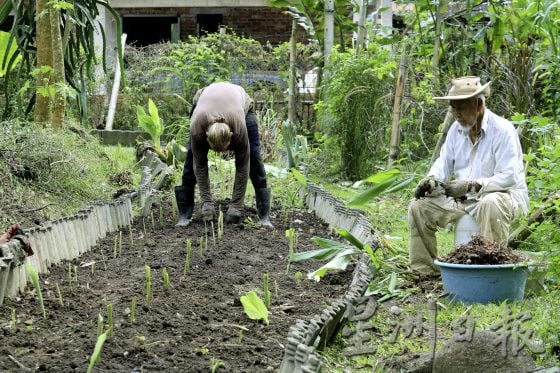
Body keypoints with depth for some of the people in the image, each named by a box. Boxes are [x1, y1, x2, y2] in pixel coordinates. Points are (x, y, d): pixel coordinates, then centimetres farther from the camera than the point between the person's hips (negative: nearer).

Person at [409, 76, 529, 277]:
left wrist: (472, 185, -33)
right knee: (419, 206, -6)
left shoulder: (502, 130, -17)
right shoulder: (456, 129, 6)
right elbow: (444, 162, 12)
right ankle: (425, 270, -2)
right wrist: (431, 179, -12)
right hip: (465, 199, 7)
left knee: (491, 205, -42)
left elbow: (509, 177, -24)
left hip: (505, 195, -7)